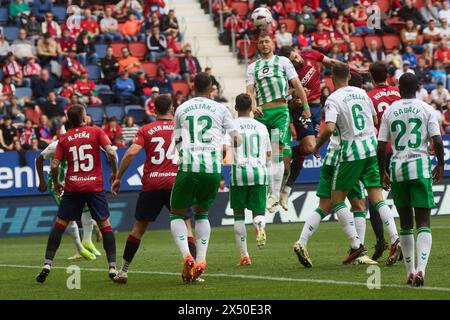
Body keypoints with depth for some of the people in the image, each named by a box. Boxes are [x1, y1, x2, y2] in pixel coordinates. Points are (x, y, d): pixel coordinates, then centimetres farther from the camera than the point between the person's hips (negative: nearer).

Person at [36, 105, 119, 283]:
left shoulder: (64, 139, 6)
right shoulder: (96, 132, 1)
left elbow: (55, 165, 1)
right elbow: (111, 152, -10)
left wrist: (56, 183, 18)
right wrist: (115, 172, 5)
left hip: (72, 187, 2)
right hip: (95, 186, -1)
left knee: (59, 224, 8)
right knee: (105, 225, 5)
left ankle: (47, 263, 1)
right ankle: (112, 267, -3)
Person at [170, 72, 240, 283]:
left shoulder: (181, 109, 13)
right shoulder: (220, 109, 11)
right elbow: (237, 141, 7)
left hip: (188, 166, -1)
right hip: (213, 169, 1)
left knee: (177, 214, 14)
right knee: (202, 213, 22)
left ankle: (186, 255, -11)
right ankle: (201, 260, 5)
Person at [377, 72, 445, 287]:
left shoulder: (390, 111, 6)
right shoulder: (426, 109, 0)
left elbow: (381, 146, 4)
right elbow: (437, 141, -5)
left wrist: (382, 173, 15)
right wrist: (440, 165, 11)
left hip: (397, 168, 2)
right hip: (420, 167, -2)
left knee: (405, 224, 14)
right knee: (423, 224, -3)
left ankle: (410, 272, 16)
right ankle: (420, 269, -22)